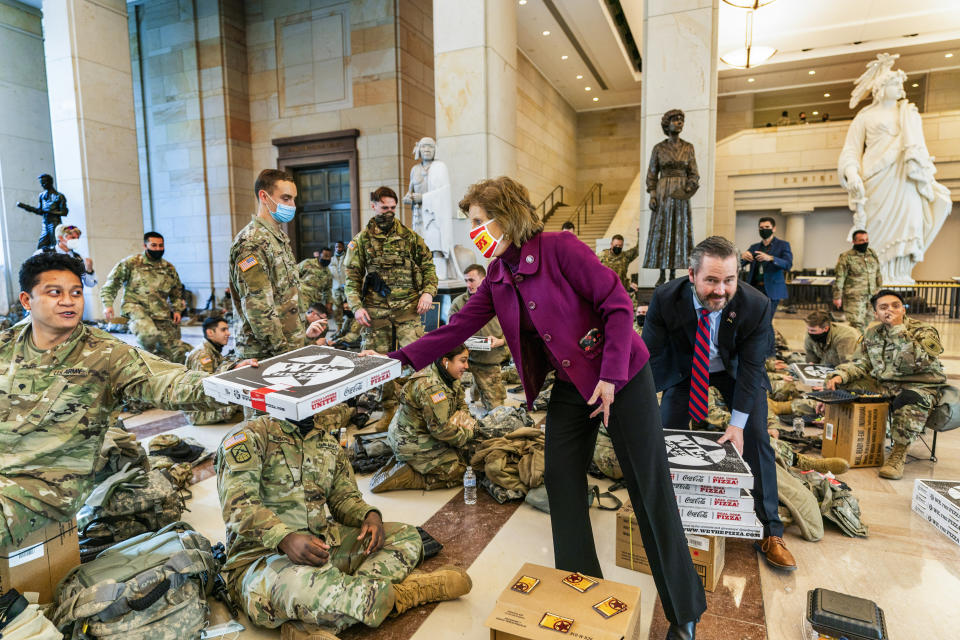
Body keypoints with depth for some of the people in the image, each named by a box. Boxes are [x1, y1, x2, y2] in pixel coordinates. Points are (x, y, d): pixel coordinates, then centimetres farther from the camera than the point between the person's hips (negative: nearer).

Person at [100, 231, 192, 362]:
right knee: (148, 334, -34)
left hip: (161, 313, 4)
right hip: (135, 307, -4)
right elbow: (111, 284, 6)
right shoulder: (131, 263, 3)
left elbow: (177, 292, 27)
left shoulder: (169, 268, 15)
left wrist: (177, 310, 16)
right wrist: (107, 304, -4)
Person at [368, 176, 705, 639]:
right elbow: (457, 328, -1)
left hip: (622, 377, -6)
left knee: (650, 488, 3)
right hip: (570, 387, 6)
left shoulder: (559, 248, -18)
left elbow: (618, 304, -18)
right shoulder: (497, 278, 3)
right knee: (561, 482, 6)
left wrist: (610, 376, -21)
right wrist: (397, 360, -9)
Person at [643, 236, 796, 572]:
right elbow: (649, 355, -25)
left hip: (736, 370, 0)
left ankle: (770, 532, 10)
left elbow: (752, 365, -22)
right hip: (684, 368, 0)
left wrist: (737, 422, -24)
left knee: (756, 440, -5)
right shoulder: (665, 299, -32)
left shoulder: (756, 305, -31)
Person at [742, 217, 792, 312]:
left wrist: (770, 258, -29)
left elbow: (788, 264, -11)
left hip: (771, 290, -3)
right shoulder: (754, 247, 16)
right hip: (754, 288, 3)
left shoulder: (783, 245, 5)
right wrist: (743, 256, -17)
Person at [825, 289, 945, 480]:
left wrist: (898, 329, -24)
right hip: (882, 385, 5)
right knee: (843, 386, -15)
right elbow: (861, 364, 9)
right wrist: (840, 376, -12)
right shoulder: (872, 333, 9)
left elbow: (915, 361, -26)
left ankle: (899, 453, -24)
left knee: (912, 400, -40)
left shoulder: (925, 332, -7)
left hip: (920, 387, -5)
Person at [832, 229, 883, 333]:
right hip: (854, 297, -6)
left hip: (871, 296, 6)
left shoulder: (873, 254, 11)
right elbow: (839, 278, -8)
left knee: (865, 324, 11)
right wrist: (837, 297, -10)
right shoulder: (846, 257, -8)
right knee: (856, 325, -11)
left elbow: (878, 274, 20)